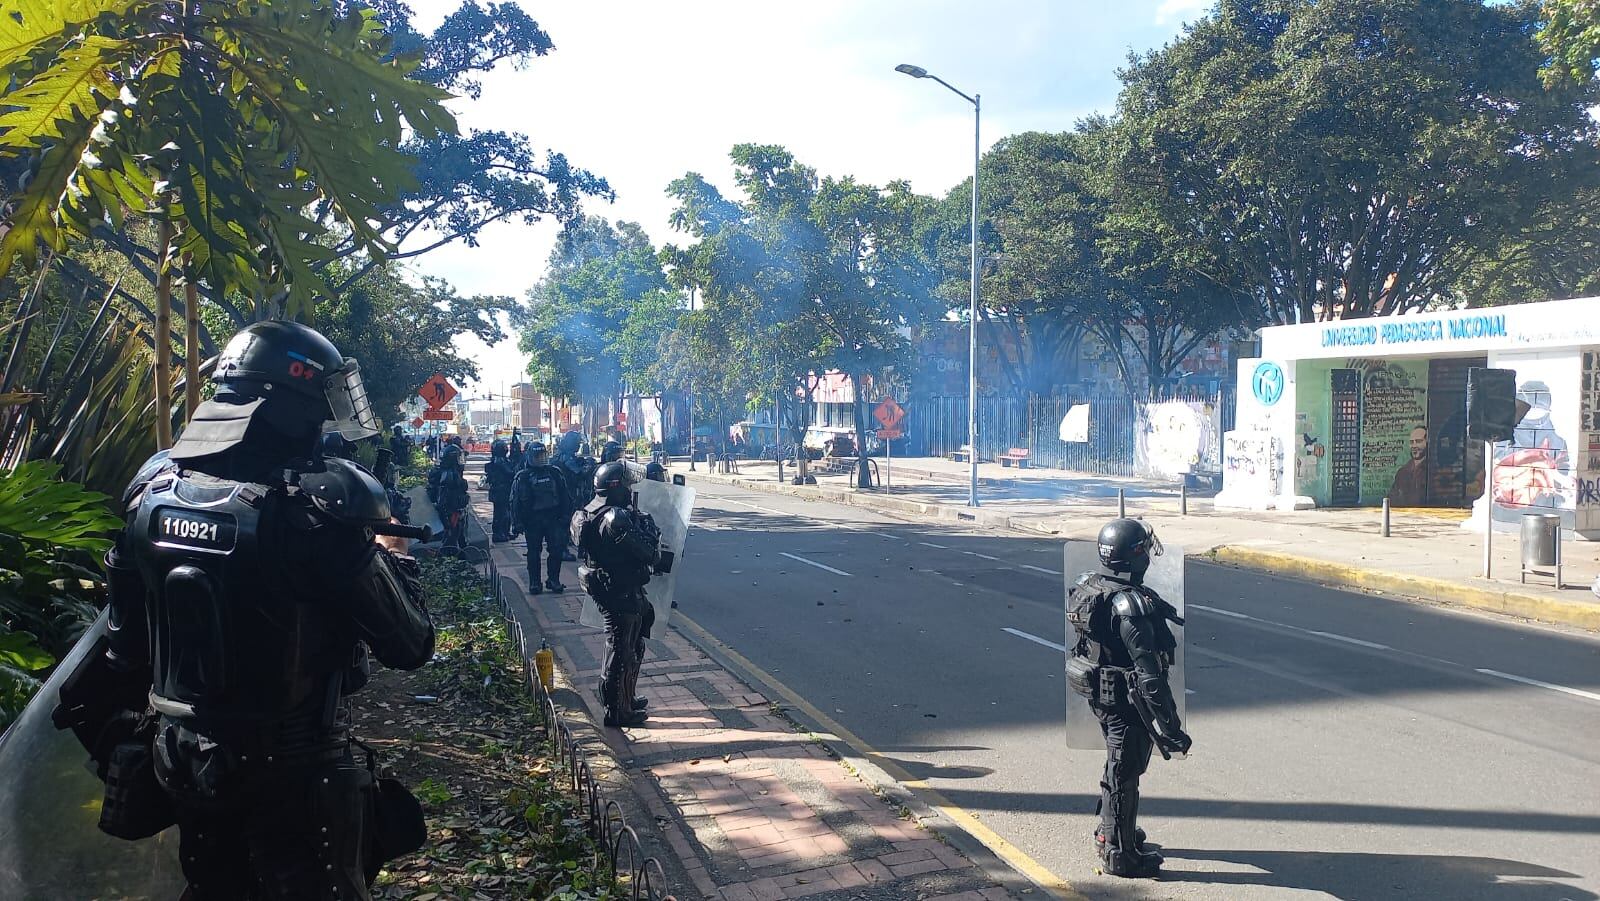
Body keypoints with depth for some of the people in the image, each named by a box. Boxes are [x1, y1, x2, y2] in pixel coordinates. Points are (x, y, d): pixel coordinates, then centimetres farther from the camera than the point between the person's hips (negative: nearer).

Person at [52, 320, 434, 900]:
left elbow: (127, 639, 7)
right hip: (292, 771, -6)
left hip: (181, 761, 6)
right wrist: (393, 557, 0)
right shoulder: (317, 506, -24)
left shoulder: (153, 487, -3)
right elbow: (409, 646, -17)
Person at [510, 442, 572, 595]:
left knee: (556, 550, -2)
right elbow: (517, 500, -2)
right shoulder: (523, 477, -1)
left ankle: (553, 580, 10)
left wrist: (566, 515, 4)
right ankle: (534, 583, 11)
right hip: (533, 520, -2)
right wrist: (519, 522, -8)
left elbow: (565, 496, 11)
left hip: (553, 518, 2)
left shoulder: (555, 473, 8)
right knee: (534, 552, 3)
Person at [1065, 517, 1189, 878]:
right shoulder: (1131, 603, -28)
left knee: (1118, 765, 25)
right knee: (1125, 774, 5)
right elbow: (1148, 671, -28)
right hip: (1127, 700, -9)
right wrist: (1169, 725, -25)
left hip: (1099, 692, 9)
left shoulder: (1088, 585, -1)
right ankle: (1120, 854, 18)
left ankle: (1110, 833, 41)